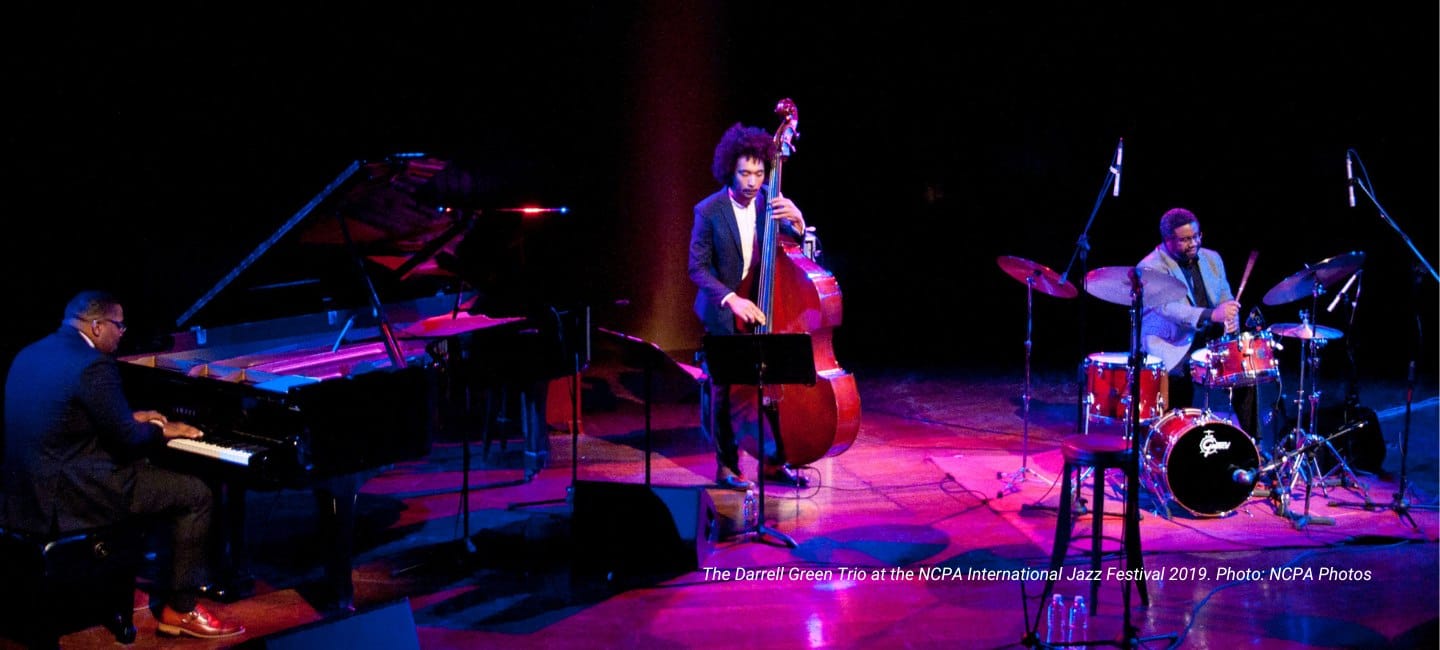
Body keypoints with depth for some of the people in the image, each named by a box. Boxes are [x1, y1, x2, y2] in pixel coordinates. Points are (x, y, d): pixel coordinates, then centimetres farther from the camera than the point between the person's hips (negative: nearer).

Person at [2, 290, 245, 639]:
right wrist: (161, 431, 4)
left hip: (30, 485, 10)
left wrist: (132, 418, 24)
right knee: (197, 495, -1)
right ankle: (180, 609, 4)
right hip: (68, 494, -10)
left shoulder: (31, 354, 12)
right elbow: (126, 439, -15)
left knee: (141, 470, 32)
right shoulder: (93, 365, -18)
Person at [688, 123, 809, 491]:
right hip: (722, 311, -3)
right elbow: (698, 268, -9)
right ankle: (727, 466, 7)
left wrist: (797, 221, -23)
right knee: (725, 385, -5)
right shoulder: (709, 211, -11)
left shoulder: (768, 202, -1)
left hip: (761, 306, 3)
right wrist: (731, 298, -22)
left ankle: (774, 461, 13)